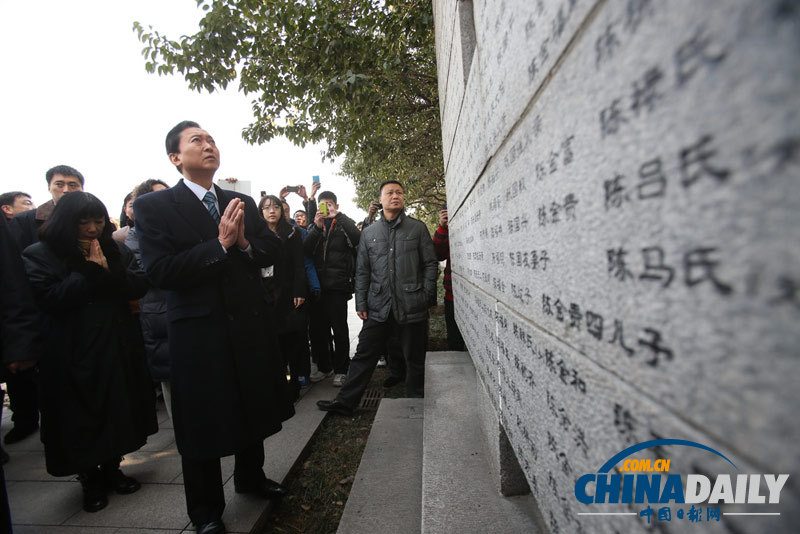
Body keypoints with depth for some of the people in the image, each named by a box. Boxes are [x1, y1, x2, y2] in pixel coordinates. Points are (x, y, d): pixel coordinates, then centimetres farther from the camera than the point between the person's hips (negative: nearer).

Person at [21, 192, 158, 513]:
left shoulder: (116, 251, 7)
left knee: (118, 413, 12)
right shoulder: (39, 255, -2)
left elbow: (139, 286, -4)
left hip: (118, 349, 3)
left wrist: (108, 271, -17)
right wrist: (90, 272, -16)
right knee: (82, 419, 9)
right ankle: (90, 480, 30)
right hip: (73, 356, -3)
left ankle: (112, 469, 33)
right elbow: (48, 298, -15)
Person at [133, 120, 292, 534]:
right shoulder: (153, 206, -5)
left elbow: (273, 250, 4)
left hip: (250, 325, 5)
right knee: (204, 422, 11)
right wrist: (220, 244, -22)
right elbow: (160, 271, -16)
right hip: (199, 332, -4)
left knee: (253, 408, 21)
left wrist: (245, 242, -16)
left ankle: (250, 477, 47)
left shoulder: (242, 202, 9)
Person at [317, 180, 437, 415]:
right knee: (364, 356, 7)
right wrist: (361, 303, 5)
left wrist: (427, 297, -4)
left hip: (412, 306, -1)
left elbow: (430, 264, 4)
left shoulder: (418, 228, 5)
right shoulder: (369, 232, 11)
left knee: (415, 359, 9)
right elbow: (362, 271, 11)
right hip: (379, 307, 2)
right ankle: (345, 402, 19)